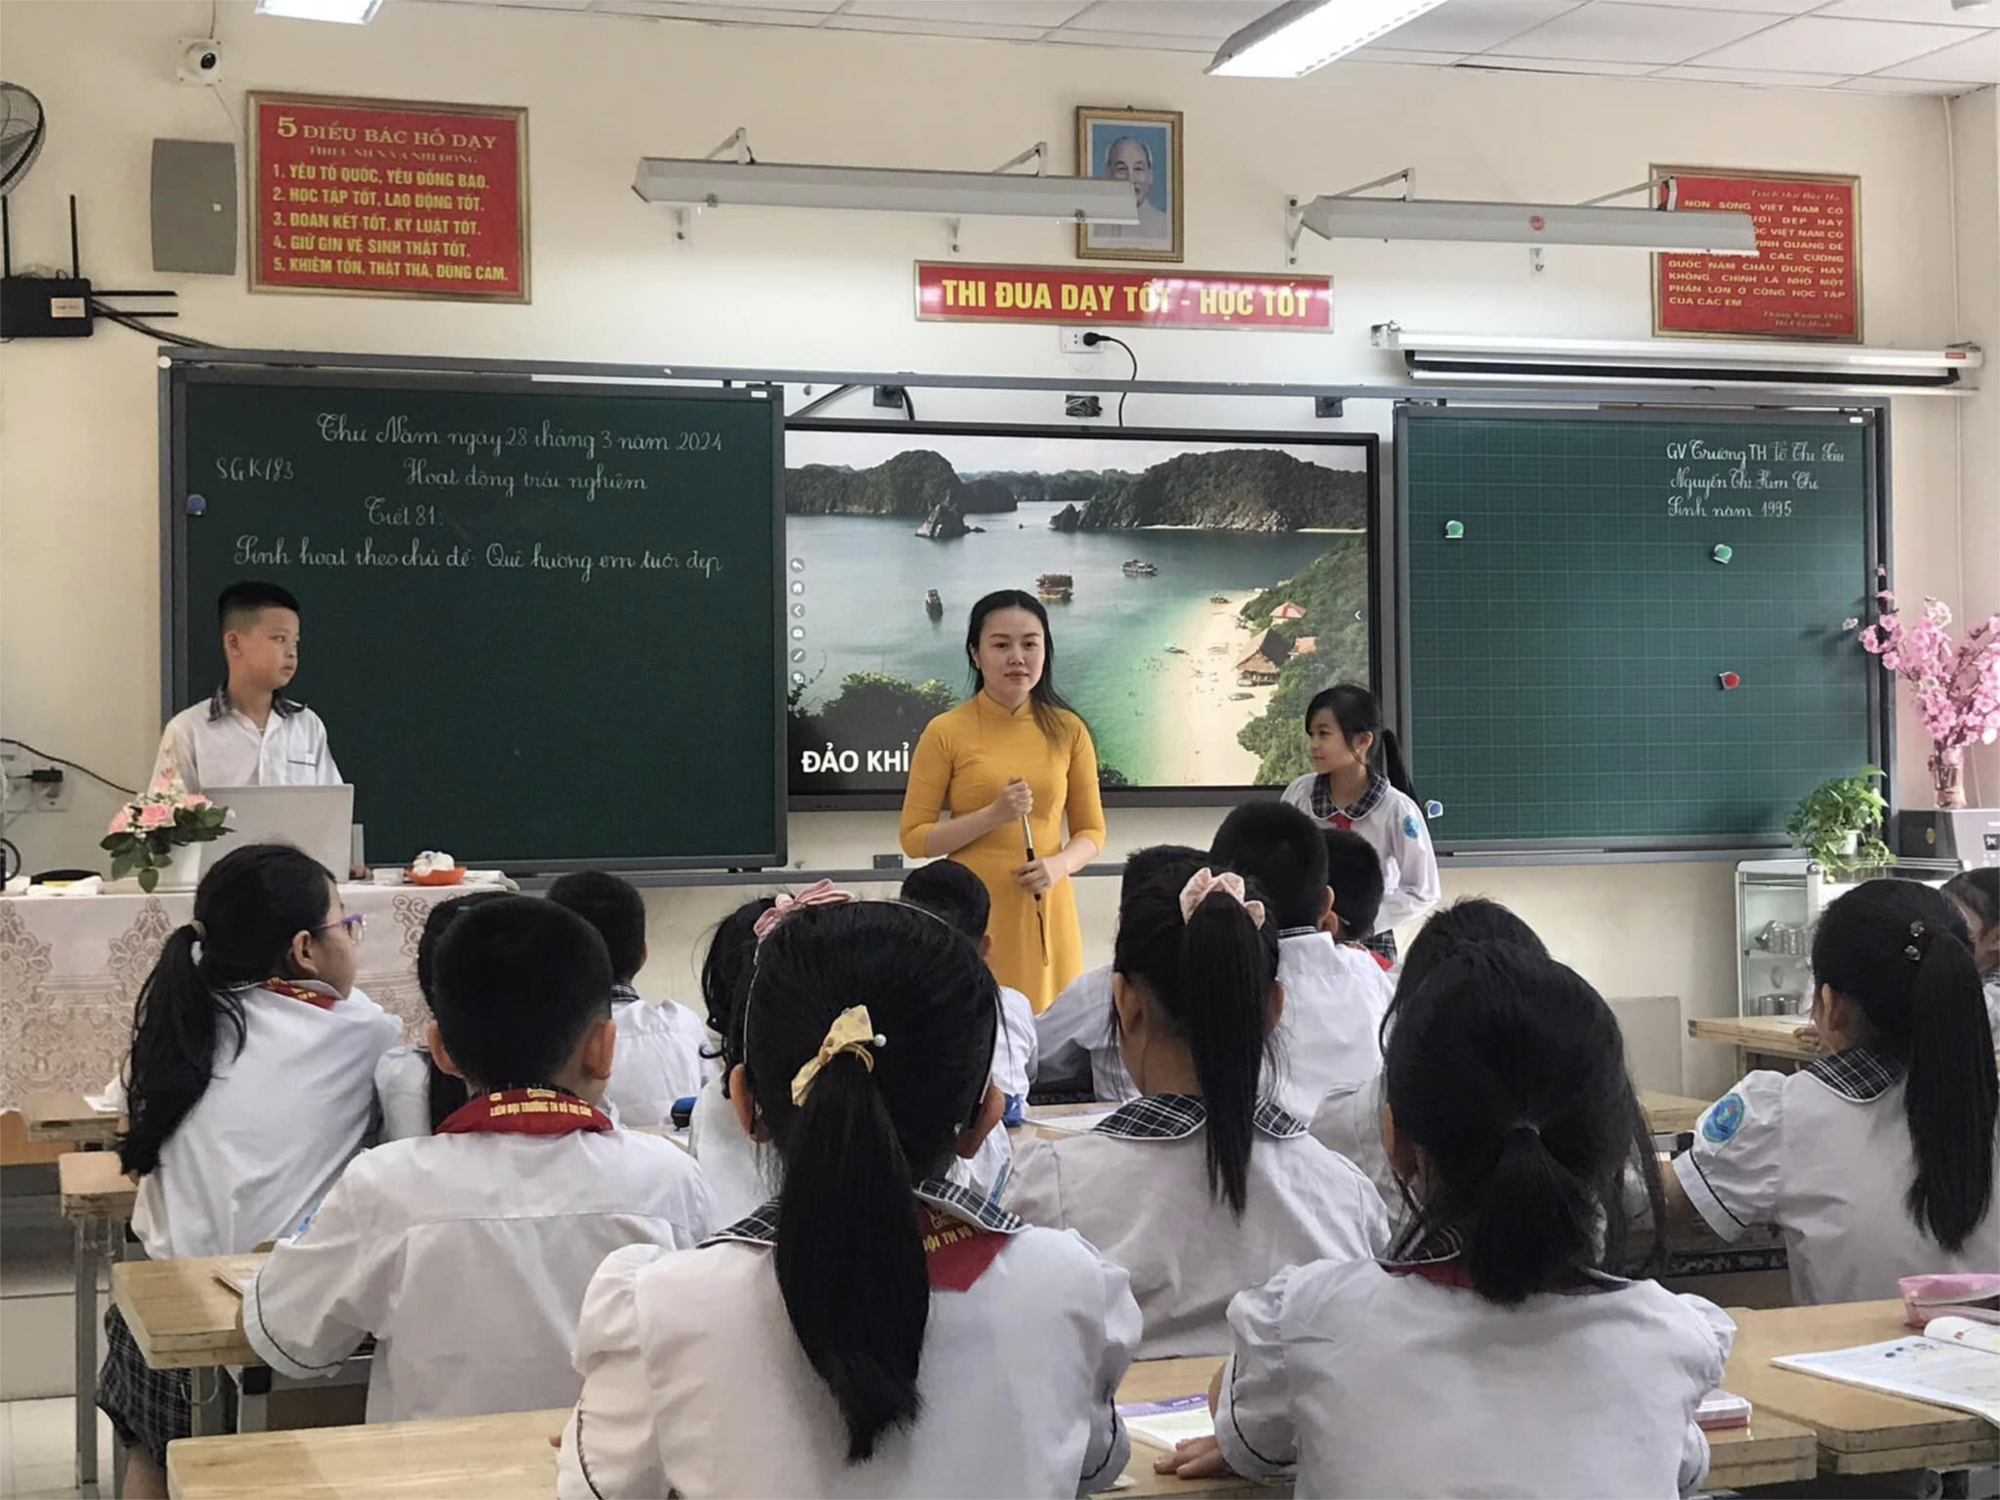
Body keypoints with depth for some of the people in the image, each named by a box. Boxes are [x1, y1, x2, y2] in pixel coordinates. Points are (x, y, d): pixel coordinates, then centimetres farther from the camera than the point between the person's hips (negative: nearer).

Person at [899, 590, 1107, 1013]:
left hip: (1045, 911, 2)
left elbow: (1091, 831, 10)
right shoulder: (945, 732, -2)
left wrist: (1058, 865, -11)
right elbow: (914, 838, -3)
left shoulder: (1067, 730, 6)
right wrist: (993, 815, -15)